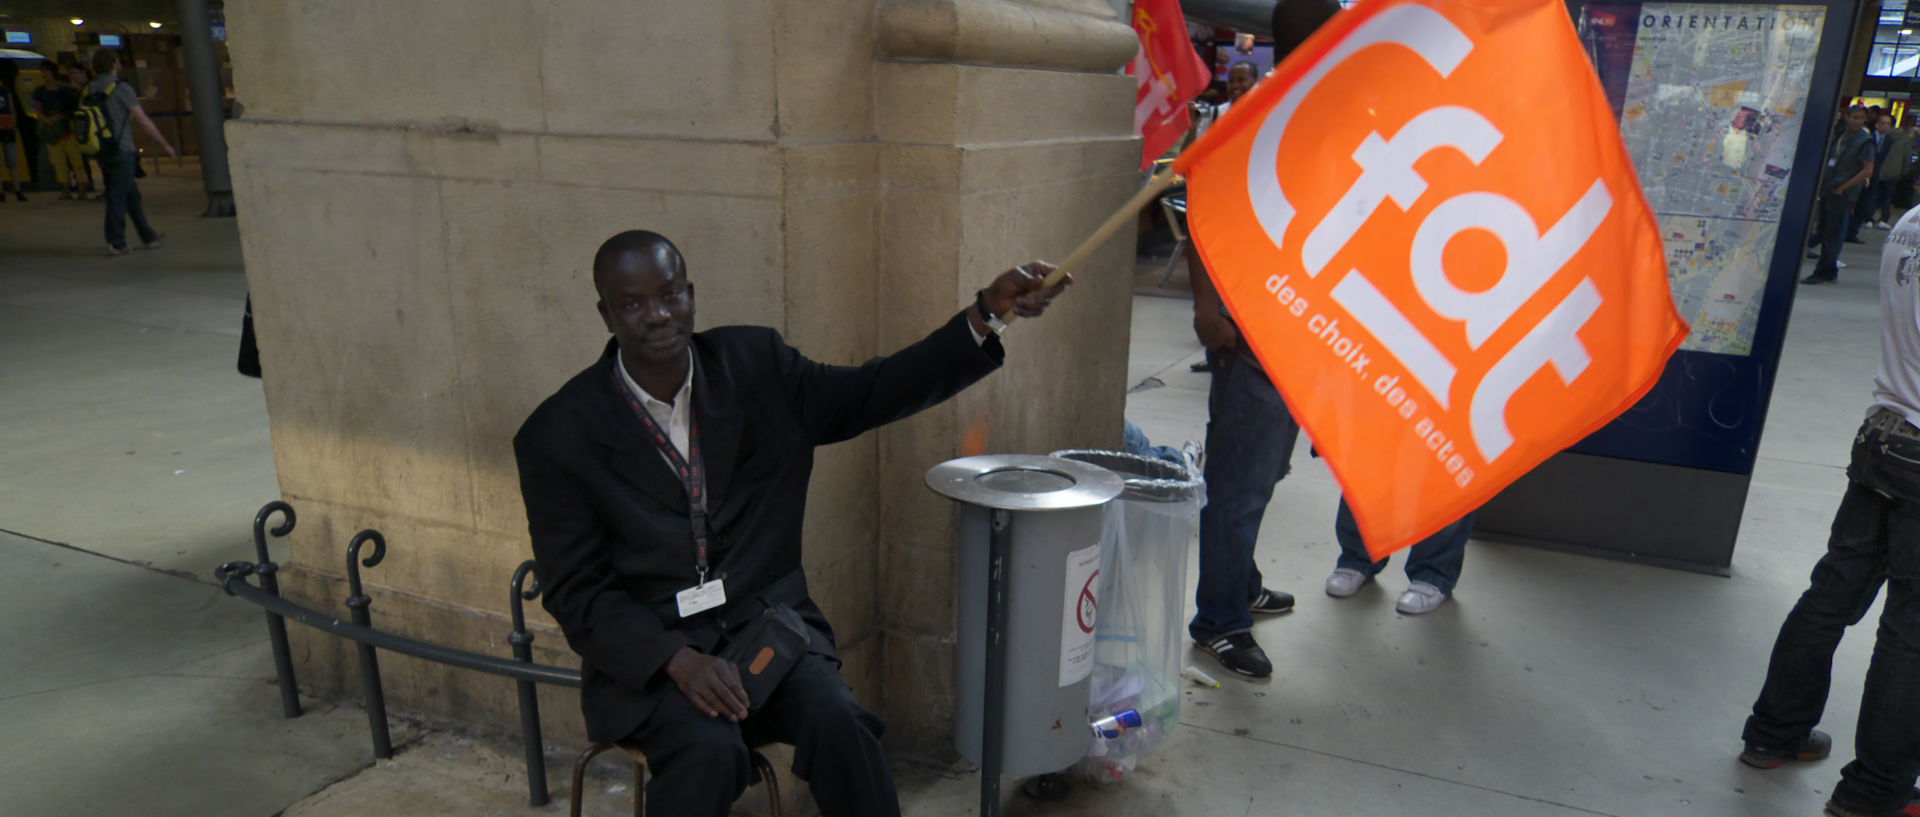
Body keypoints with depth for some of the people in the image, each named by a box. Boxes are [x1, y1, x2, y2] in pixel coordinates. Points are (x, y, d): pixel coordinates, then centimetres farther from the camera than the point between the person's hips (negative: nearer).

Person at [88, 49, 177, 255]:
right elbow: (143, 121, -12)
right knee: (118, 196, -3)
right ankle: (115, 243, -2)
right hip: (121, 151, -7)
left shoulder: (89, 90, 11)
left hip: (103, 151, 7)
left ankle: (148, 236, 23)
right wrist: (165, 145, -6)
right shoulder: (121, 88, -10)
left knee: (132, 193, 16)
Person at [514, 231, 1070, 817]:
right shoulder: (559, 434, -5)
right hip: (646, 650, -2)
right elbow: (575, 592, -5)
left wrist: (986, 312, -10)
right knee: (710, 749, -30)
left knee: (838, 723, -25)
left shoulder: (756, 365, 2)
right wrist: (678, 661, -20)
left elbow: (873, 392, 2)